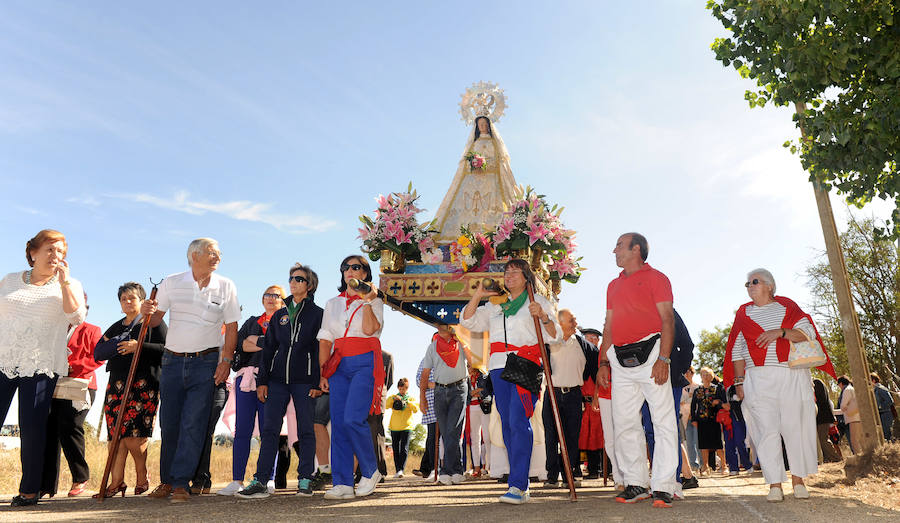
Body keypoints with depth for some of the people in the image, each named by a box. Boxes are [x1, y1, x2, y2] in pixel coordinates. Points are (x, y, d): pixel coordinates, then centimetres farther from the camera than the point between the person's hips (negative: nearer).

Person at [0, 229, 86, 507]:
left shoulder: (70, 284, 7)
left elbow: (77, 317, -10)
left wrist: (64, 280, -12)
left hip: (40, 367, -2)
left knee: (32, 430, 0)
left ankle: (29, 490, 12)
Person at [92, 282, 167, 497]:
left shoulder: (153, 322, 6)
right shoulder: (116, 328, 24)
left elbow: (165, 349, -7)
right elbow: (97, 353, 15)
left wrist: (139, 347, -17)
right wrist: (113, 345, -3)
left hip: (143, 384, -6)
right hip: (117, 384, 6)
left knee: (132, 434, -12)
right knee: (117, 433, 0)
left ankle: (142, 477, 6)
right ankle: (116, 481, 4)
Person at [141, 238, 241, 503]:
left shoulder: (226, 287, 1)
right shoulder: (171, 283, 4)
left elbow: (231, 327, 2)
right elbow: (156, 319, 9)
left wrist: (226, 361, -7)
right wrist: (147, 312, -14)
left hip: (206, 362, -2)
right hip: (173, 361, 2)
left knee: (193, 424, -6)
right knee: (169, 423, 8)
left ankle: (181, 483, 3)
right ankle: (166, 480, 24)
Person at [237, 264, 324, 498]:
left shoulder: (317, 314, 3)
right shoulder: (279, 315, 16)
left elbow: (321, 349, -1)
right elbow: (268, 348, 15)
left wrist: (317, 382, -9)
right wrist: (262, 380, 7)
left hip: (304, 380, -4)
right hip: (278, 379, 4)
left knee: (305, 430, 1)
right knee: (269, 429, 0)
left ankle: (305, 480, 7)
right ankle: (260, 481, 2)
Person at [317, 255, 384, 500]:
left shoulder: (374, 301, 6)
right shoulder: (332, 304, 18)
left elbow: (370, 329, -13)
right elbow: (325, 340, 14)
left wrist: (367, 301, -11)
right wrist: (323, 373, 6)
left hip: (365, 363, -5)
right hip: (340, 365, 5)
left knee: (352, 419, -17)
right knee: (338, 423, -1)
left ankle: (371, 471, 3)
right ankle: (342, 484, 3)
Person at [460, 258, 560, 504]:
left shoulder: (538, 301, 11)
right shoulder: (495, 305, 23)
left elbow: (554, 336, 5)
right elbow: (468, 322, 17)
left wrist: (543, 316, -14)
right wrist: (478, 295, 7)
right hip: (499, 368, 5)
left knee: (518, 421, -17)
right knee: (507, 424, 3)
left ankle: (517, 486, -19)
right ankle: (521, 486, 10)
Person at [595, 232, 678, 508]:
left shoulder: (655, 278, 5)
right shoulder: (614, 286, 22)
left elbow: (667, 320, -4)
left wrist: (663, 359, -15)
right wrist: (603, 363, 13)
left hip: (649, 351, -6)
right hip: (620, 359, 6)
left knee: (663, 421, -5)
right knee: (624, 423, 4)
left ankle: (663, 487, 0)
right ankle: (636, 484, 13)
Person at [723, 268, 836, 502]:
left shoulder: (787, 306, 9)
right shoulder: (743, 313, 13)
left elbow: (808, 333, -1)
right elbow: (737, 351, 13)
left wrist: (780, 332, -15)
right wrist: (739, 381, 6)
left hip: (792, 376, -1)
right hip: (759, 379, 1)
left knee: (795, 427, -1)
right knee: (766, 429, -7)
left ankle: (798, 480, 12)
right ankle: (775, 485, -3)